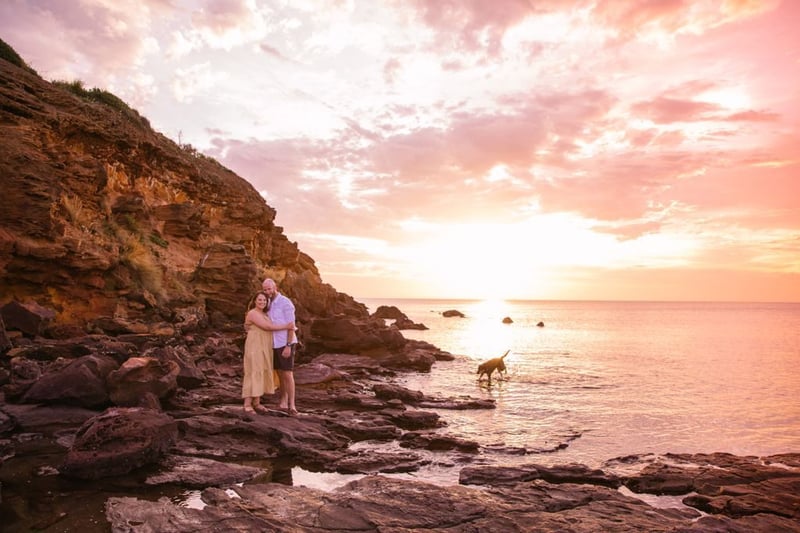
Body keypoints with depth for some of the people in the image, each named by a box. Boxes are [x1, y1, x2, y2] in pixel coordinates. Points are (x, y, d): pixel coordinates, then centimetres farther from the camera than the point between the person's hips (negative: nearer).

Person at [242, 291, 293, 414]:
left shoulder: (264, 314, 16)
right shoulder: (252, 313, -13)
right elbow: (267, 327, -19)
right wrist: (286, 326, -15)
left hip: (264, 348, 9)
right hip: (255, 347, -9)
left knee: (261, 373, 7)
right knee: (253, 374, -12)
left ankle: (256, 403, 12)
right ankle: (247, 405, -11)